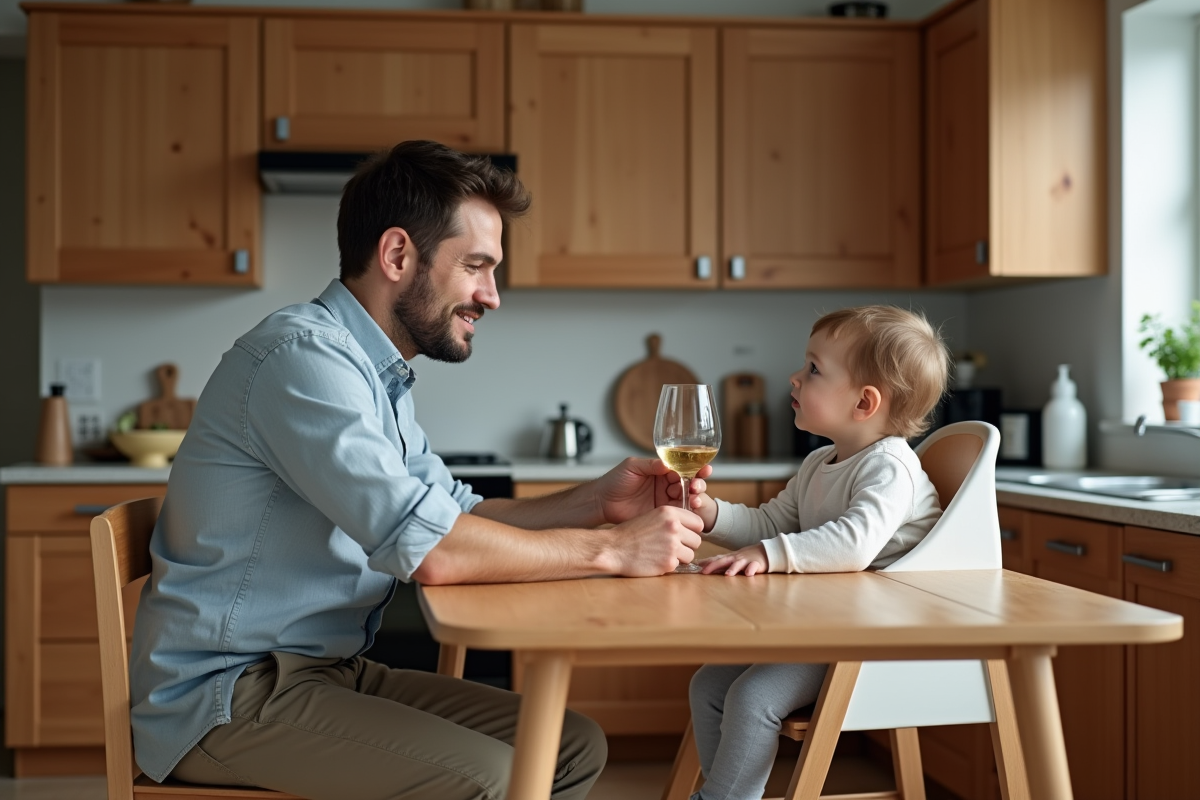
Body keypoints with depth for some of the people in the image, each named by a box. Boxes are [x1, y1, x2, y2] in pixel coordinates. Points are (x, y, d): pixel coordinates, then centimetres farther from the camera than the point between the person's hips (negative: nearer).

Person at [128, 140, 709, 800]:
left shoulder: (377, 374, 14)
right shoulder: (303, 356, -19)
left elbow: (458, 514, 18)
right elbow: (428, 547, -27)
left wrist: (596, 501, 3)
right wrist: (611, 549, -17)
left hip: (330, 668, 10)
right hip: (224, 693, -10)